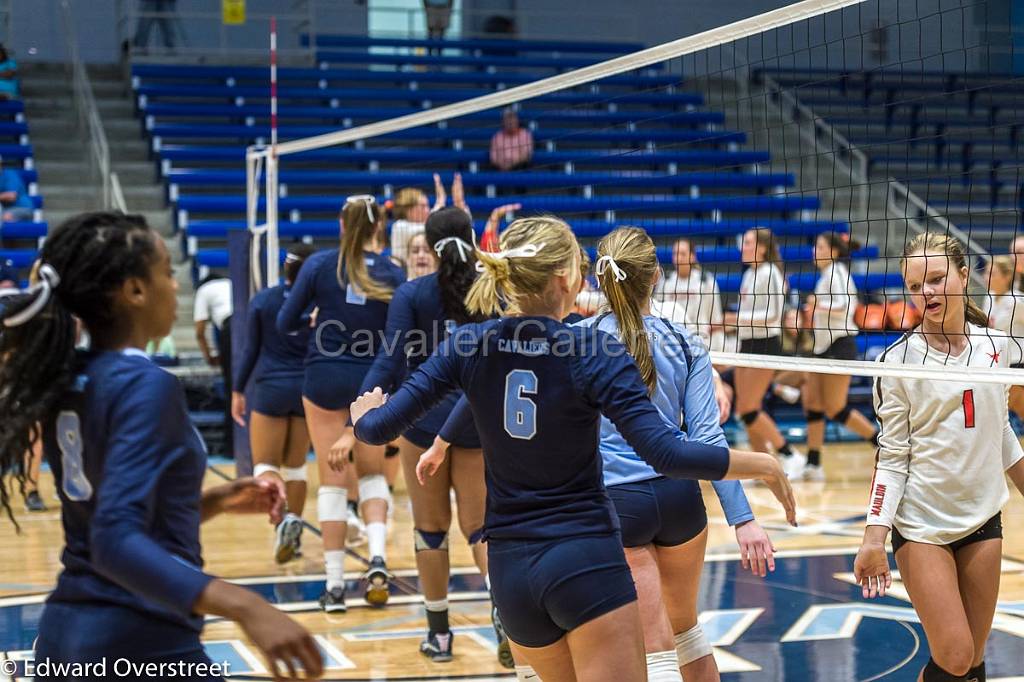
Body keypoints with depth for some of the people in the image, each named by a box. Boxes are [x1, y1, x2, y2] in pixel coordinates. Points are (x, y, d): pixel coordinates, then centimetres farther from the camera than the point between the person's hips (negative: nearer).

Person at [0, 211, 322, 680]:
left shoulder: (66, 382, 7)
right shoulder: (146, 386, -17)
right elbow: (117, 543, -28)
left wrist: (215, 502, 16)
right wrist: (244, 607, -37)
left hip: (64, 630, 8)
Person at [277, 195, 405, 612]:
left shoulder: (319, 265, -6)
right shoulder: (392, 273, -4)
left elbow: (285, 323, -3)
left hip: (324, 378, -1)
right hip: (373, 381, 1)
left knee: (332, 482, 6)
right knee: (372, 474, 18)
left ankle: (335, 584, 4)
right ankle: (377, 556, -5)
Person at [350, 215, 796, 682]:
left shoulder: (470, 347, -2)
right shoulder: (594, 352, -12)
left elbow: (379, 428, -2)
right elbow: (667, 454, -19)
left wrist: (365, 414, 21)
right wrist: (763, 464, -9)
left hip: (509, 571, 5)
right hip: (586, 561, -5)